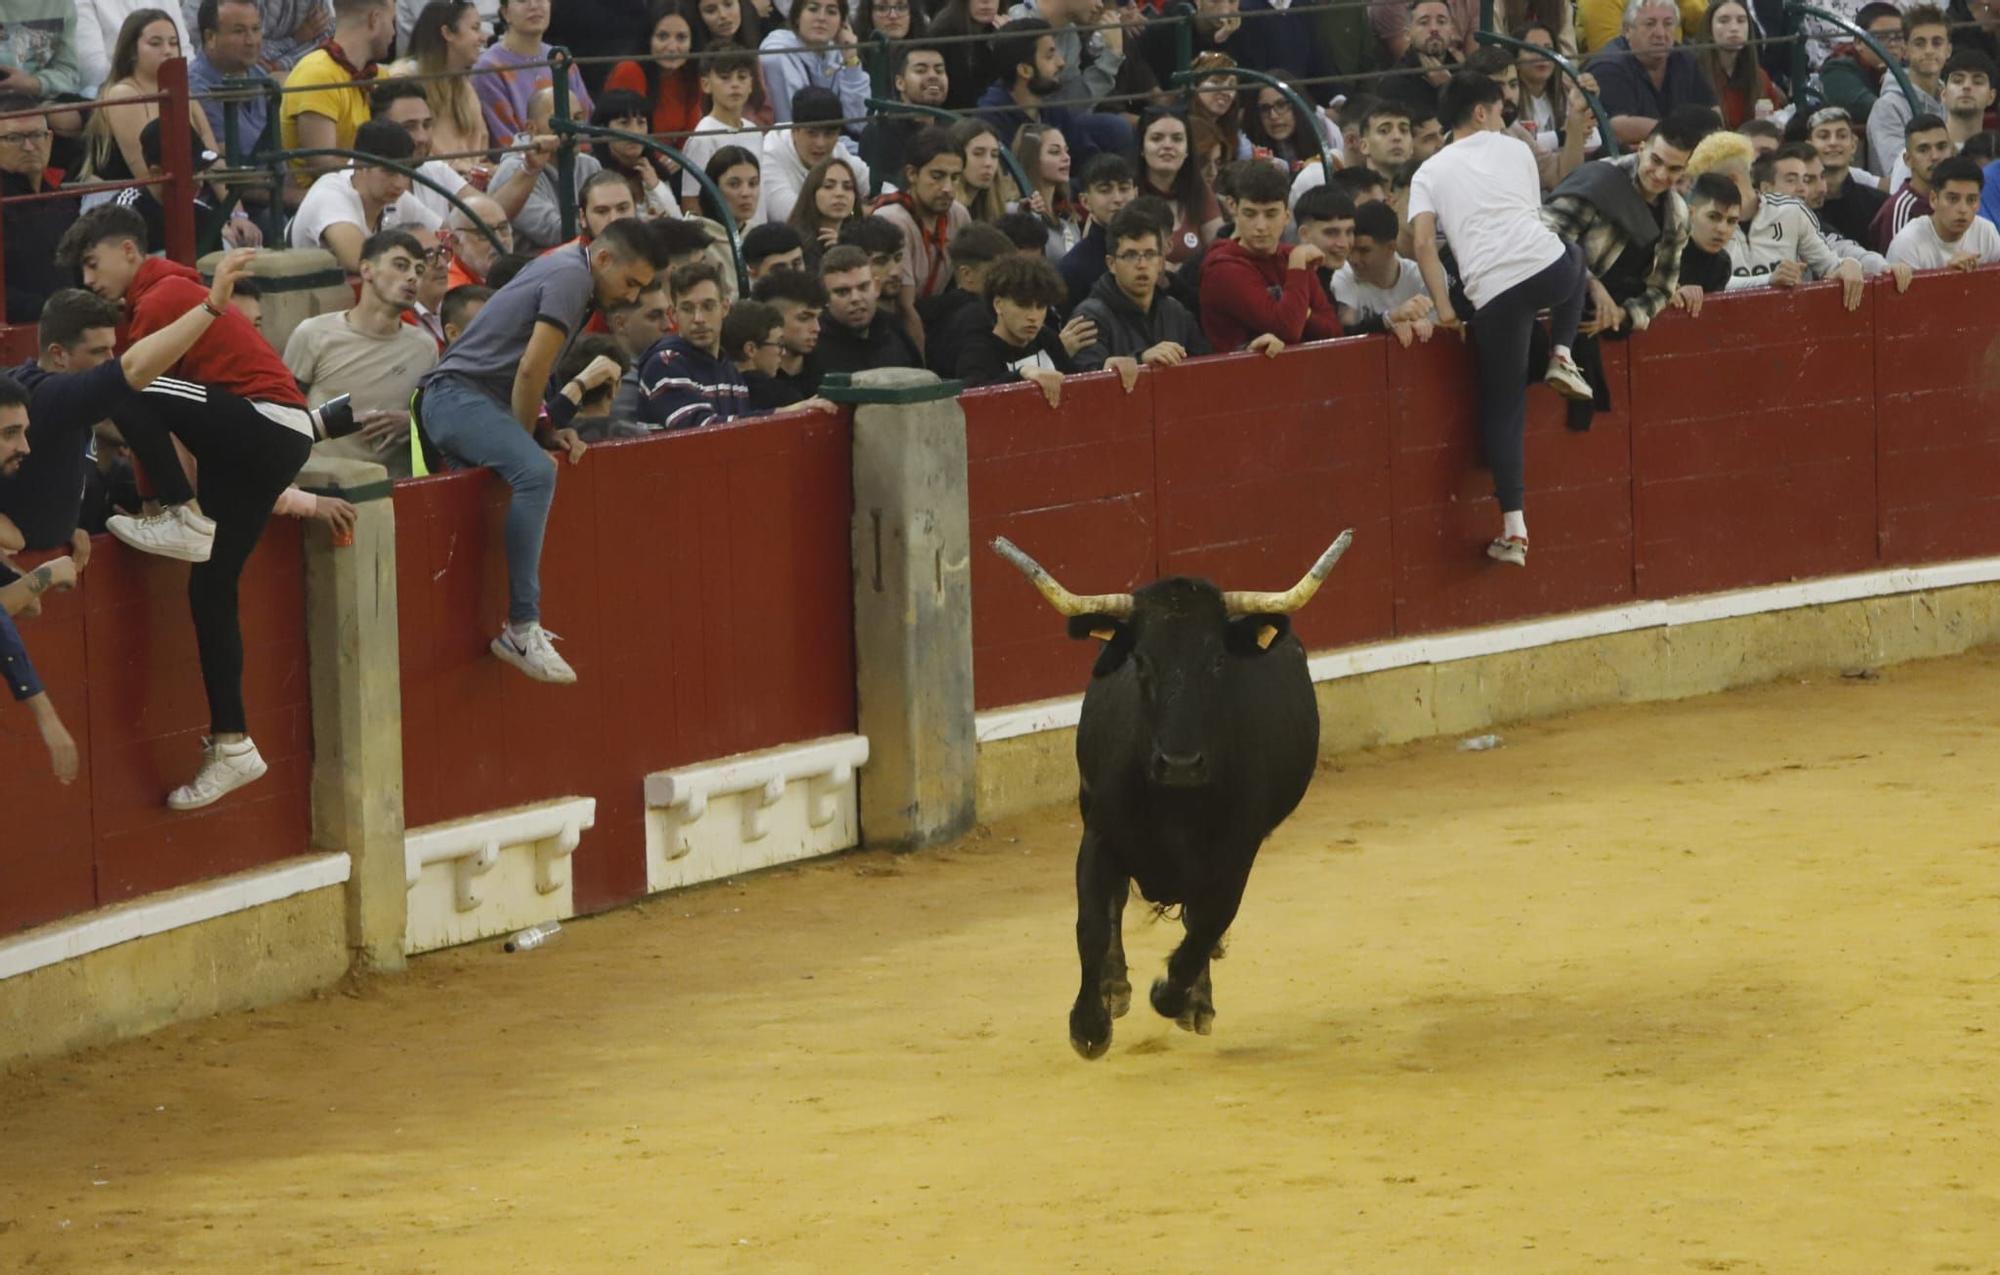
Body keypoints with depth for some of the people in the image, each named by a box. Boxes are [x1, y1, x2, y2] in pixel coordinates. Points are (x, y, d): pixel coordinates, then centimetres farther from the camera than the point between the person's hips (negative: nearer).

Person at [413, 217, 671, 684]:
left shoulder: (560, 267, 22)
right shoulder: (573, 276, -9)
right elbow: (531, 369, -15)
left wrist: (544, 433, 13)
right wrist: (527, 437, -3)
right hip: (457, 395, -11)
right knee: (535, 472, -30)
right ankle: (522, 626, -34)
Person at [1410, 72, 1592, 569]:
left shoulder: (1431, 173, 16)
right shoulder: (1516, 151, 20)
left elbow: (1423, 243, 2)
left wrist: (1443, 308, 5)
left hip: (1493, 291, -1)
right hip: (1548, 267, 1)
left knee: (1503, 409, 7)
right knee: (1574, 255, 39)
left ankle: (1514, 529, 0)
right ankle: (1562, 357, 24)